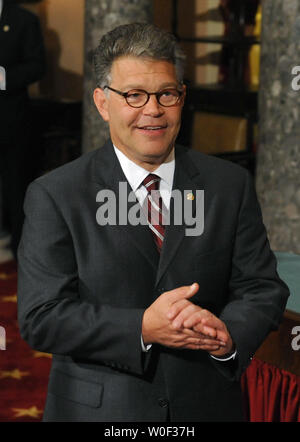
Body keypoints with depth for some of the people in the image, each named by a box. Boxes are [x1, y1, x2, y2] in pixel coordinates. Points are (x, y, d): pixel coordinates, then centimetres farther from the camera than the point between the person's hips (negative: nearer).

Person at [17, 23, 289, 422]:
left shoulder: (231, 185, 1)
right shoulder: (54, 196, -8)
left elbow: (263, 288, -1)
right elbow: (40, 318, -13)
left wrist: (229, 335, -22)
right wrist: (143, 329, -24)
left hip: (207, 405, 3)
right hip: (98, 408, -2)